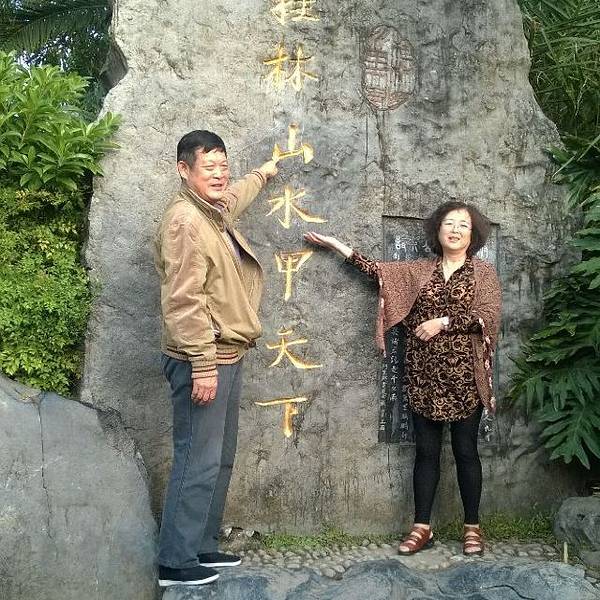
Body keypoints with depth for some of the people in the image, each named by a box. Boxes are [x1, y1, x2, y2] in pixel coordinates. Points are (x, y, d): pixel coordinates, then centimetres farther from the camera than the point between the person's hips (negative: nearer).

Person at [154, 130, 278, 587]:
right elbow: (185, 300, -23)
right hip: (202, 361, -10)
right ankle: (176, 561, 6)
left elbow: (234, 198, 42)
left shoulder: (214, 212, 14)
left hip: (225, 357, 10)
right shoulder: (185, 220, -16)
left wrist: (262, 175, 57)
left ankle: (203, 545, 27)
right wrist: (203, 365, -25)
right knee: (198, 462, -5)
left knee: (220, 459, 15)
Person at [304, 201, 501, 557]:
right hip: (424, 375, 3)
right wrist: (339, 246, 4)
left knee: (465, 451, 4)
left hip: (464, 375, -3)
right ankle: (422, 528, 13)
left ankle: (473, 527, 17)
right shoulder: (419, 270, 12)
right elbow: (380, 271, 7)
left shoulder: (484, 272, 3)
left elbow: (490, 316, -9)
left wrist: (443, 321, -13)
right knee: (426, 451, 7)